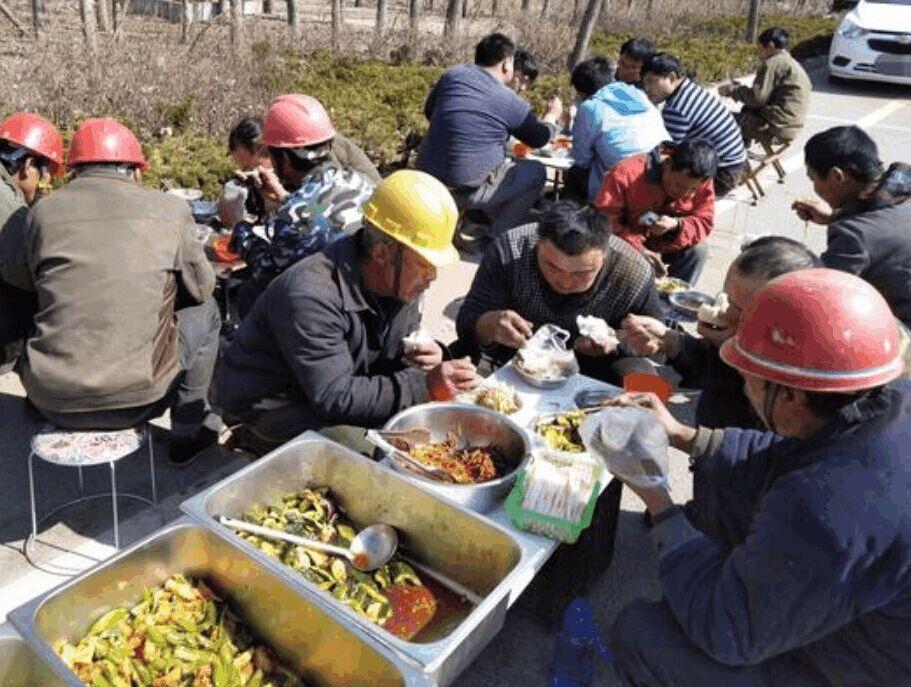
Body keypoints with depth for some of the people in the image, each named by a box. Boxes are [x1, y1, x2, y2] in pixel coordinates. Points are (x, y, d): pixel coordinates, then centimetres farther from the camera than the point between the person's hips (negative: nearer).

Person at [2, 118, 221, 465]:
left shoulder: (42, 212, 3)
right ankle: (189, 430, 20)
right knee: (205, 310, 21)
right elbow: (202, 288, 8)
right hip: (138, 398, -3)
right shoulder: (169, 209, -2)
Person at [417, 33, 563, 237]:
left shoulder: (452, 75, 3)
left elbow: (429, 111, 19)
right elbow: (539, 138, 10)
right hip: (466, 191, -6)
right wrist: (552, 115, 31)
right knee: (537, 172, 11)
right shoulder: (511, 102, -7)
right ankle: (498, 238, 12)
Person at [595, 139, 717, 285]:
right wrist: (638, 249, -34)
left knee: (698, 250, -20)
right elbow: (604, 220, -25)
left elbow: (704, 223, -11)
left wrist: (677, 225, -33)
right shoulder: (626, 174, -27)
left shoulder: (702, 185, -14)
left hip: (665, 247, 3)